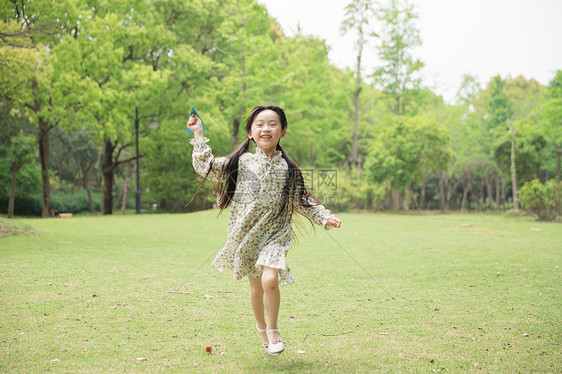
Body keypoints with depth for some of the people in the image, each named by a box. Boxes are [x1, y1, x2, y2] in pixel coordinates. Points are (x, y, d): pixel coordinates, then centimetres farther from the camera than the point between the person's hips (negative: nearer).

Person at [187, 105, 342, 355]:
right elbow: (206, 168, 0)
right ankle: (261, 329, 38)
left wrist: (325, 217, 0)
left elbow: (303, 201, 9)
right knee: (256, 286, 11)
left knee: (269, 279, -22)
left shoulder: (289, 169, 1)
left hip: (275, 234, -1)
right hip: (246, 233, 1)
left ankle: (273, 329, 3)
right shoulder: (241, 163, 0)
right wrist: (199, 135, -2)